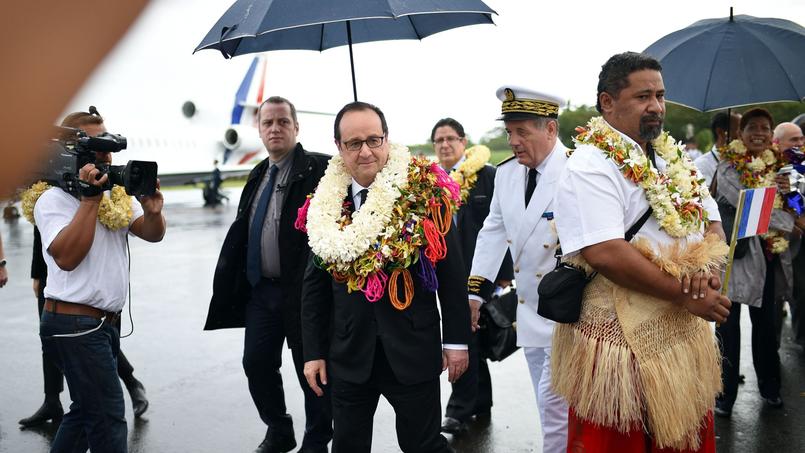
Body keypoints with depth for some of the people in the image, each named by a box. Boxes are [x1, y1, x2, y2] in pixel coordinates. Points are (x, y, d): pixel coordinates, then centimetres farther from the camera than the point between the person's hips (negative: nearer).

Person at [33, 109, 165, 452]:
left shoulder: (117, 191, 11)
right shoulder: (54, 199, -11)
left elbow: (152, 234, 6)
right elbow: (67, 257, -23)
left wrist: (153, 211, -15)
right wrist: (90, 198, -23)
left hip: (105, 321, 8)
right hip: (75, 323, -8)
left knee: (86, 410, 20)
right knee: (108, 418, -5)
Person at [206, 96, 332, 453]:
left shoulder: (318, 169, -11)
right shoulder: (258, 175, 13)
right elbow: (240, 232, 15)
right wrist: (228, 283, 11)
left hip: (303, 290, -7)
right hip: (259, 289, 7)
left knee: (312, 370, 7)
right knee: (257, 364, 12)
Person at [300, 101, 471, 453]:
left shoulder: (425, 192, -8)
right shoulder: (326, 206, 0)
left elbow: (452, 272, -4)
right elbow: (315, 285, 6)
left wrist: (456, 340, -4)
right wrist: (313, 352, 5)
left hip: (414, 351, -2)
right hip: (348, 355, 3)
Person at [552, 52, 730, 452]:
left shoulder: (673, 159, 11)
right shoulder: (590, 166, -15)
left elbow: (712, 223, 13)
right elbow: (606, 254, -25)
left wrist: (709, 268, -10)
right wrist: (685, 296, -18)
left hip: (684, 331, 8)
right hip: (621, 342, -7)